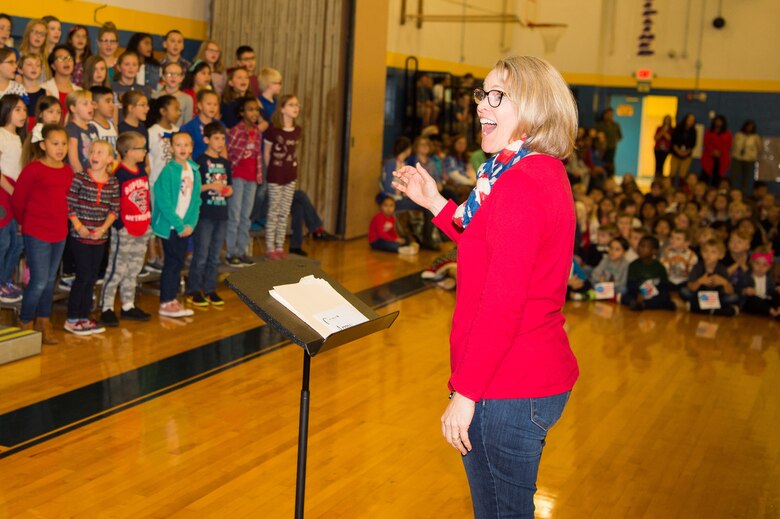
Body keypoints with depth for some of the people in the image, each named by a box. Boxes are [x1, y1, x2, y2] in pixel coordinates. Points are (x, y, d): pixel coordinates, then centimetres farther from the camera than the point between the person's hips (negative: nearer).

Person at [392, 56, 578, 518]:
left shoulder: (521, 186, -22)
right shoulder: (546, 174, 10)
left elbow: (503, 303, -25)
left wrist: (466, 392, -19)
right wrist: (436, 203, 17)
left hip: (510, 392, -10)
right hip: (538, 374, 10)